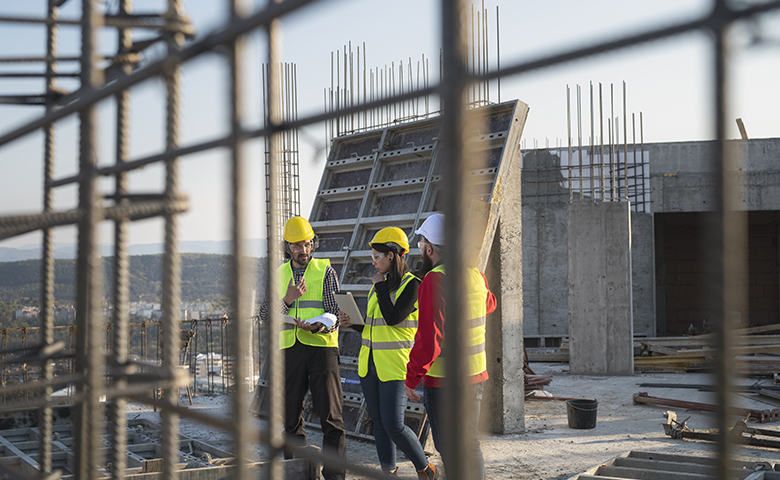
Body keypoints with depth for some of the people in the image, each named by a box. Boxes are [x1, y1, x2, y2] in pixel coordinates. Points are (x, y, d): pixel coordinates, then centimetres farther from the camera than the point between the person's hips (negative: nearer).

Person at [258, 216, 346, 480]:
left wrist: (318, 327, -24)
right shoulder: (279, 275, 12)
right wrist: (288, 299, -13)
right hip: (289, 349, 3)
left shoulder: (325, 271, 4)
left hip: (321, 345, -3)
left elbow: (335, 312, -4)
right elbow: (265, 313, 5)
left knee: (330, 415, -7)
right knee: (291, 415, 8)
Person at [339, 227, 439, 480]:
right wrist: (352, 322, 2)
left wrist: (380, 286, -11)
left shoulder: (411, 285, -9)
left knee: (393, 425, -10)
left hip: (395, 366, -7)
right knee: (379, 423, 9)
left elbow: (393, 318, -21)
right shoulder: (377, 286, 13)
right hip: (369, 364, 7)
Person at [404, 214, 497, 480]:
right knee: (470, 445, 16)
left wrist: (411, 378, -13)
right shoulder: (476, 275, 6)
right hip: (476, 375, 8)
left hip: (444, 380, -7)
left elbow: (429, 338, -21)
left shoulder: (434, 280, -17)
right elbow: (489, 304, 29)